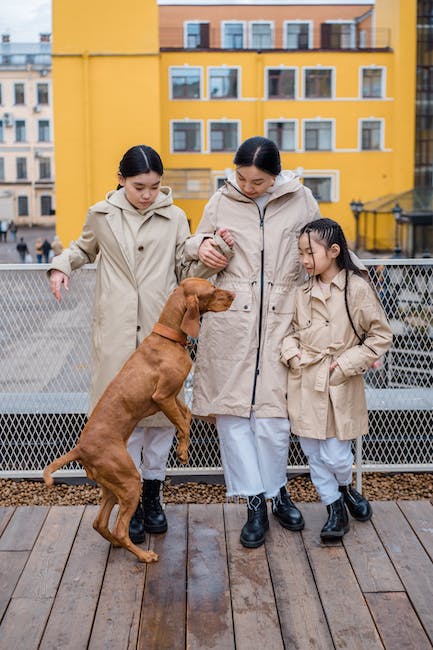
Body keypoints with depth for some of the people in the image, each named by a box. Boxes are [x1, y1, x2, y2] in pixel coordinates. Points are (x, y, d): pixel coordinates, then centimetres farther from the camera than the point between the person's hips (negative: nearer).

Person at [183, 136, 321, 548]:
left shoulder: (300, 200, 5)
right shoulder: (221, 202, 6)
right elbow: (196, 245, 15)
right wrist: (203, 247, -8)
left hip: (279, 318, -1)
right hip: (230, 320, 1)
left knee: (273, 413, 0)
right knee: (231, 410, 1)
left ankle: (277, 490, 26)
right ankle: (255, 503, 14)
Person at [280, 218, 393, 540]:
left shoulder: (357, 287, -10)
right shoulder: (304, 292, 5)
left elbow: (381, 335, -5)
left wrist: (347, 363, -11)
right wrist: (291, 353, -3)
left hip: (339, 386, -5)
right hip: (305, 384, 5)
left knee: (336, 456, 0)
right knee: (314, 454, 11)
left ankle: (346, 488, 35)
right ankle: (335, 508, 30)